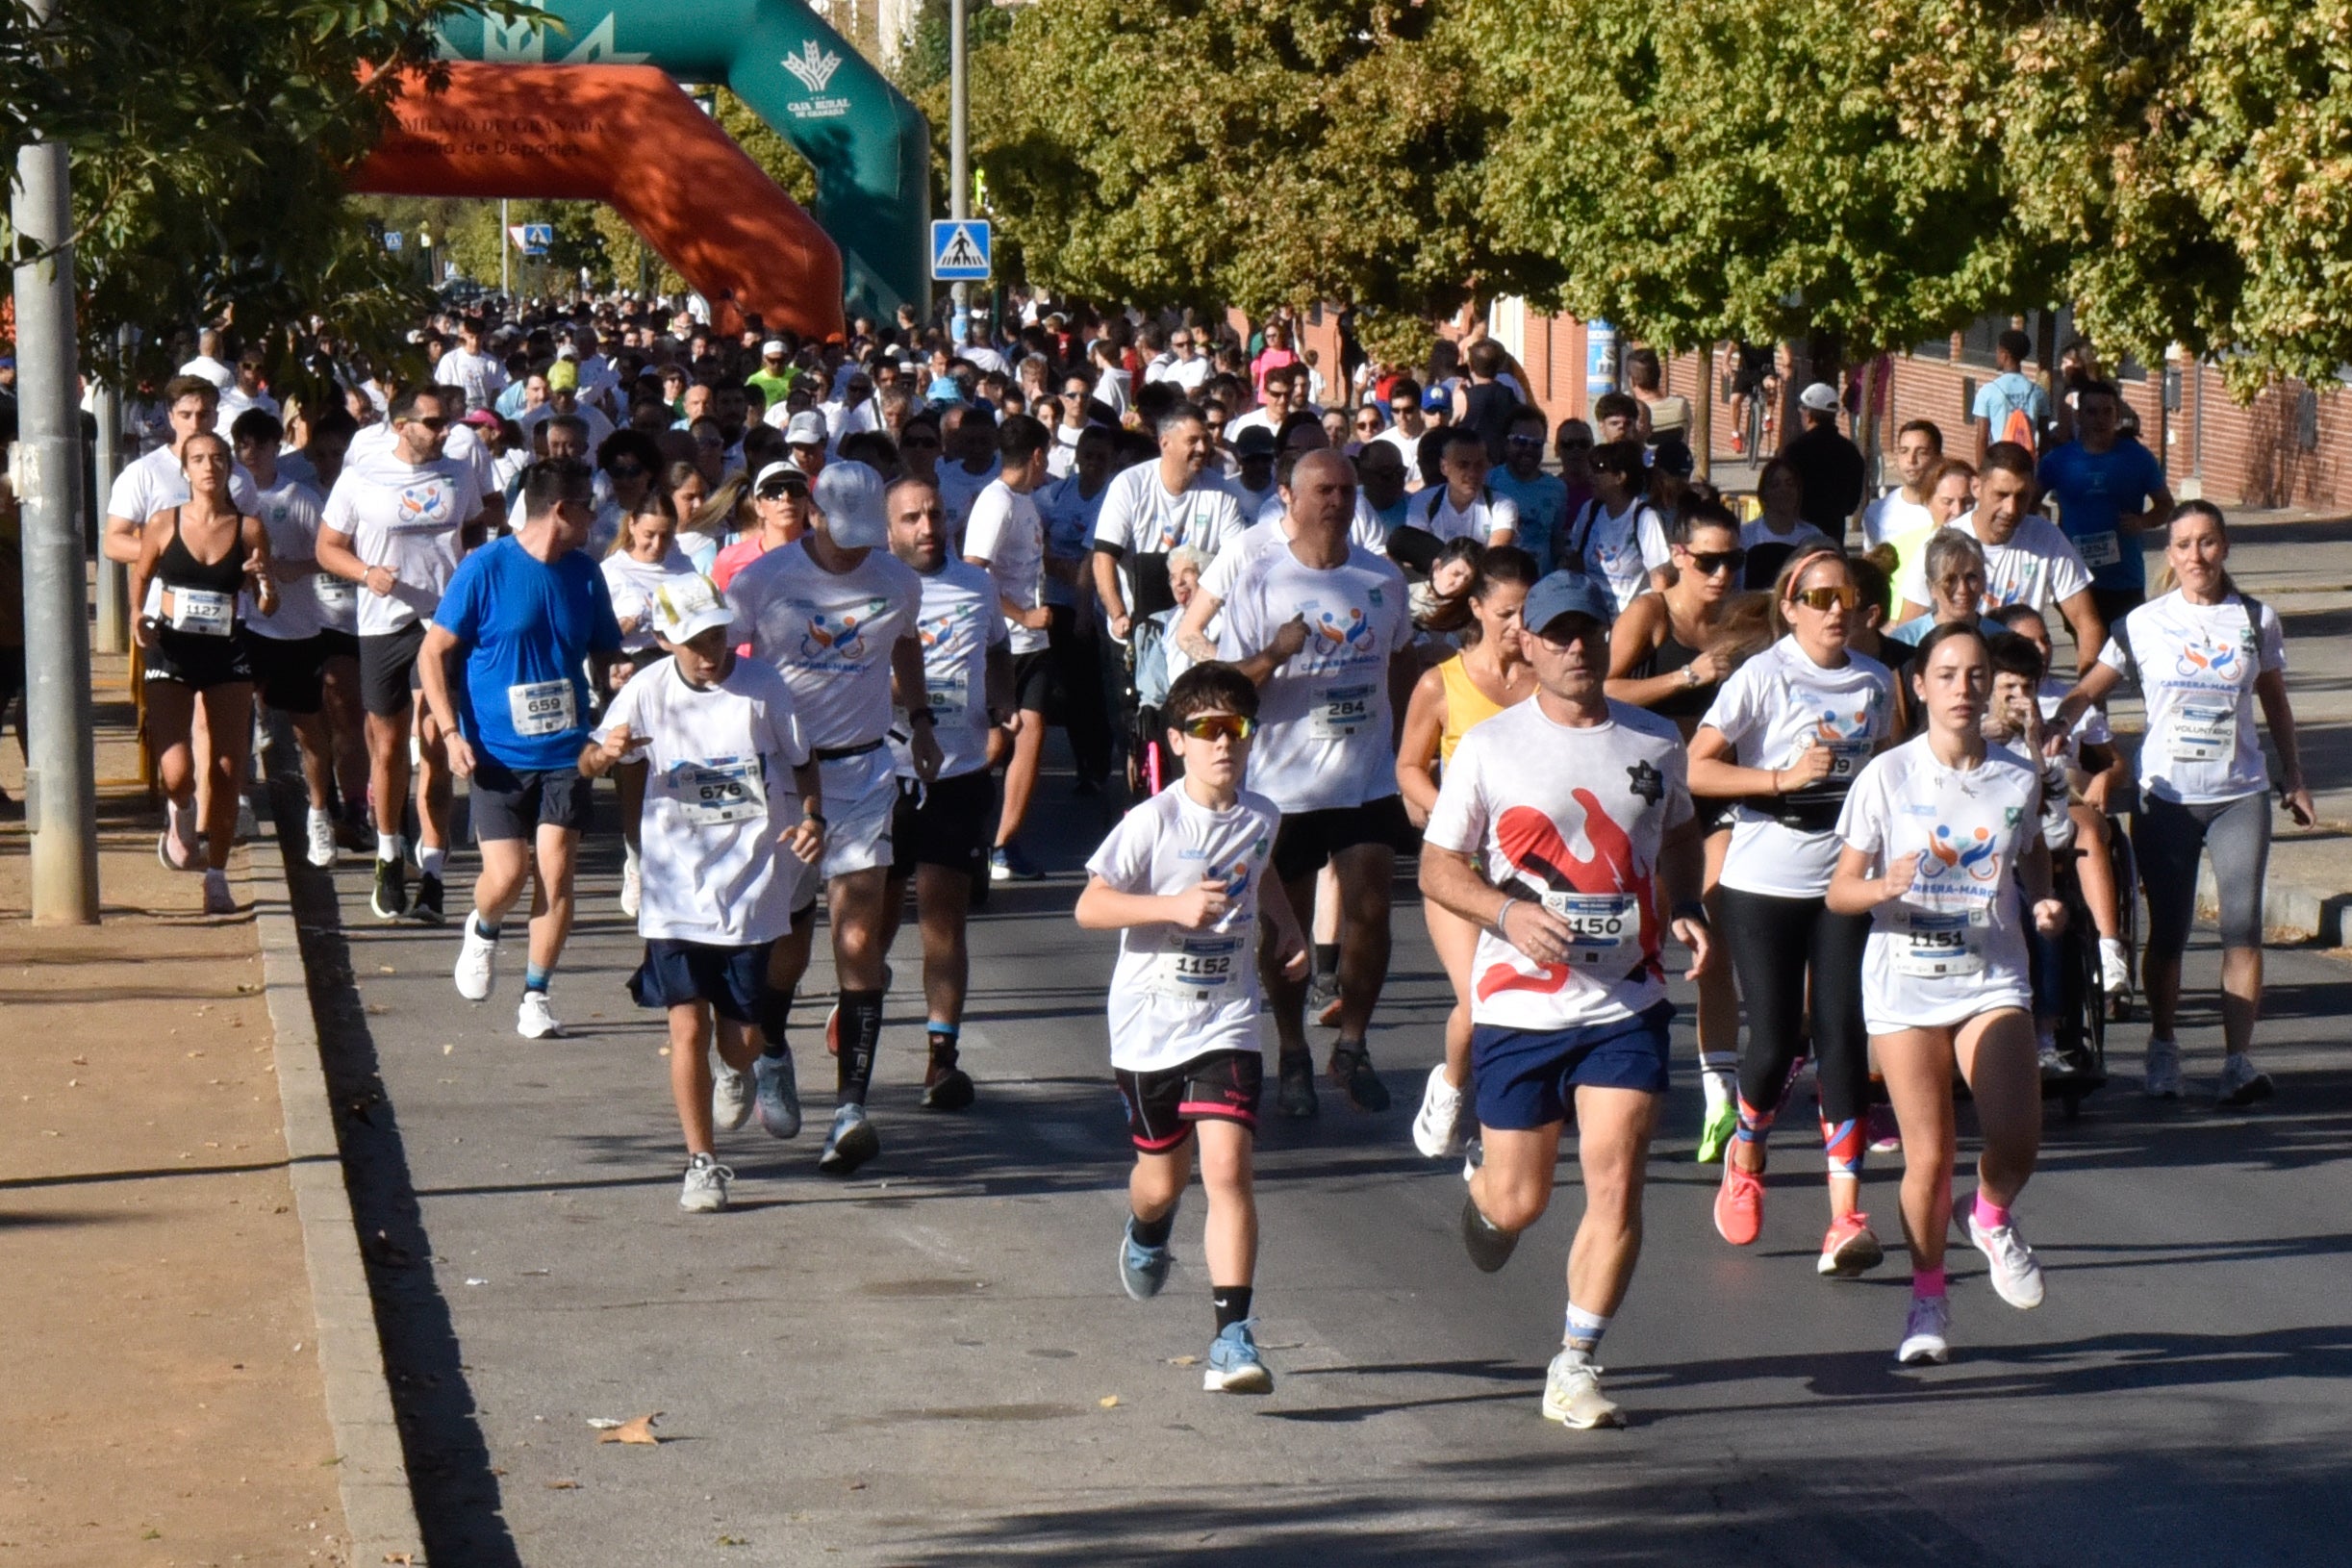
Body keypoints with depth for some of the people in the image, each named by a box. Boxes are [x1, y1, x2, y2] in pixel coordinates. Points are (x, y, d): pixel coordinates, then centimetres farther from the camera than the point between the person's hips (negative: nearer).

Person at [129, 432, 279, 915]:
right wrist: (138, 617, -3)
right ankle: (180, 813, 24)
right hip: (171, 653, -1)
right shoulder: (164, 524, -2)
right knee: (177, 774, -13)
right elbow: (140, 576, 14)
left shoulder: (249, 529, -1)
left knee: (228, 772, 1)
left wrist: (265, 583, -18)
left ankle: (217, 877, 15)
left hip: (227, 656, 1)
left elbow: (267, 606, 4)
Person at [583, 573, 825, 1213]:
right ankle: (702, 1162, 6)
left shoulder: (762, 686, -5)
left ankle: (734, 1074, 44)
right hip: (676, 891, 0)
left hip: (752, 889, 0)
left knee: (743, 1035, 6)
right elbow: (588, 764, 5)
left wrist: (813, 818, -11)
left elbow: (802, 762, 8)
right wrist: (605, 752, -18)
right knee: (688, 1027, -8)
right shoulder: (648, 691, -4)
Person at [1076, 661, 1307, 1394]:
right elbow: (1089, 906, -16)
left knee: (1228, 1168, -15)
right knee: (1164, 1173, 13)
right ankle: (1147, 1231, 52)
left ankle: (1234, 1336, -15)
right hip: (1150, 1024, -2)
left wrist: (1286, 929, 14)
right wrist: (1174, 905, -26)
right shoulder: (1153, 822, -12)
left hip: (1226, 1024, 2)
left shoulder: (1259, 817, 3)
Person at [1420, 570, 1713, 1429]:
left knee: (1616, 1183, -10)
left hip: (1626, 1004, 2)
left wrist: (1687, 911, 5)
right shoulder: (1489, 746, -3)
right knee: (1520, 1201, 5)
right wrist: (1508, 913, -19)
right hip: (1519, 1003, -2)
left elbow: (1679, 833, 24)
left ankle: (1575, 1368, 1)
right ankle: (1480, 1188, 44)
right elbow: (1438, 867, 0)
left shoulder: (1655, 742, 5)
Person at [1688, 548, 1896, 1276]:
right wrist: (1784, 777, -20)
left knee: (1842, 1035, -8)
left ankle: (1846, 1218, -10)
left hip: (1845, 887, 3)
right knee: (1775, 1042, -2)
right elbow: (1696, 769, -13)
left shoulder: (1875, 683, 8)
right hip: (1763, 886, -3)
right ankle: (1745, 1159, 31)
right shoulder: (1763, 677, -7)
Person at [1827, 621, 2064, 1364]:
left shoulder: (2019, 776, 2)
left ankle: (1992, 1219, 18)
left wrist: (2045, 903, 1)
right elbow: (1839, 891, -3)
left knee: (2016, 1140, -17)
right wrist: (1885, 887, -24)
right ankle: (1928, 1298, 21)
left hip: (1993, 980, 1)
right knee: (1929, 1156, -2)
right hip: (1906, 983, -1)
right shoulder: (1888, 776, -5)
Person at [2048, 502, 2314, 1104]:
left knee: (2243, 925, -9)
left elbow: (2274, 703, 15)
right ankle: (2164, 1047, 21)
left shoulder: (2256, 620, 5)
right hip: (2165, 796, -1)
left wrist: (2294, 779, 14)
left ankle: (2238, 1057, -10)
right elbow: (2090, 688, -4)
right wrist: (2058, 724, -23)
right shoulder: (2146, 623, 0)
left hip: (2240, 794, 1)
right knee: (2168, 931, 4)